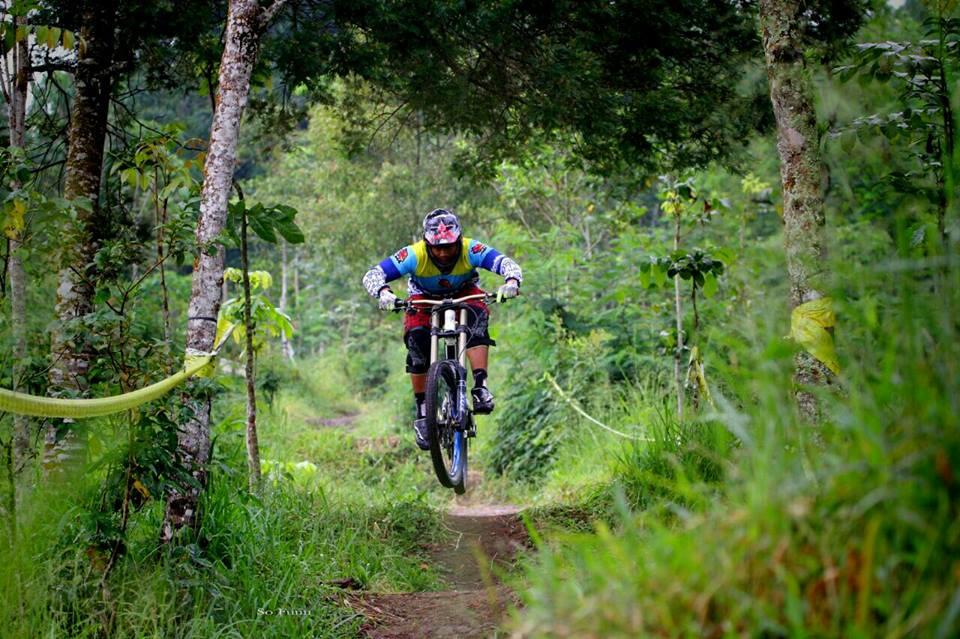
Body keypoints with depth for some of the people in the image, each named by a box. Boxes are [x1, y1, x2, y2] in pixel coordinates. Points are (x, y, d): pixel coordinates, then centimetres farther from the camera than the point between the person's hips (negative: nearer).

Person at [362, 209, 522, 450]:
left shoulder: (470, 250, -31)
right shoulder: (415, 255, -32)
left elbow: (507, 263, -39)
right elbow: (372, 275, -35)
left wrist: (511, 281, -62)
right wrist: (384, 292, -57)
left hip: (464, 295, 0)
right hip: (425, 298, 0)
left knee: (477, 316, -33)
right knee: (416, 339, -25)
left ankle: (480, 387, -34)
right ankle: (422, 412, -12)